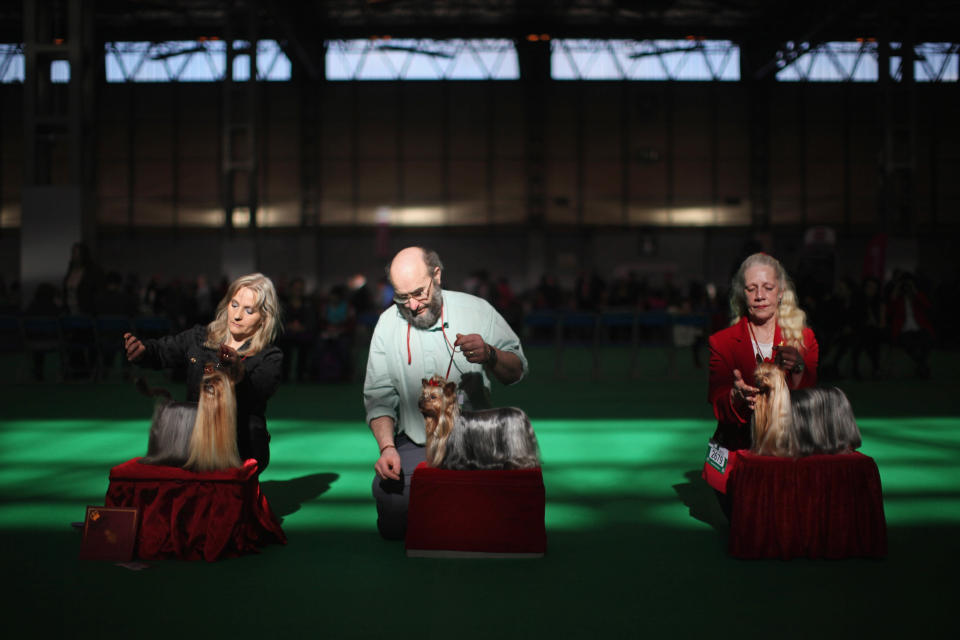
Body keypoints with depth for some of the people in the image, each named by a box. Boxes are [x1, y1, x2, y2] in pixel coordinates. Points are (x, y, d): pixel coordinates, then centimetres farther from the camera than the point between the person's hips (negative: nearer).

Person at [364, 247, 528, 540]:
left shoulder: (476, 310, -5)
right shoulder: (388, 323, 0)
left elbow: (517, 371, -1)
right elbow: (379, 396, 1)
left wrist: (489, 355, -24)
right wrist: (387, 447, -14)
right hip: (414, 446, 2)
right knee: (393, 525, -15)